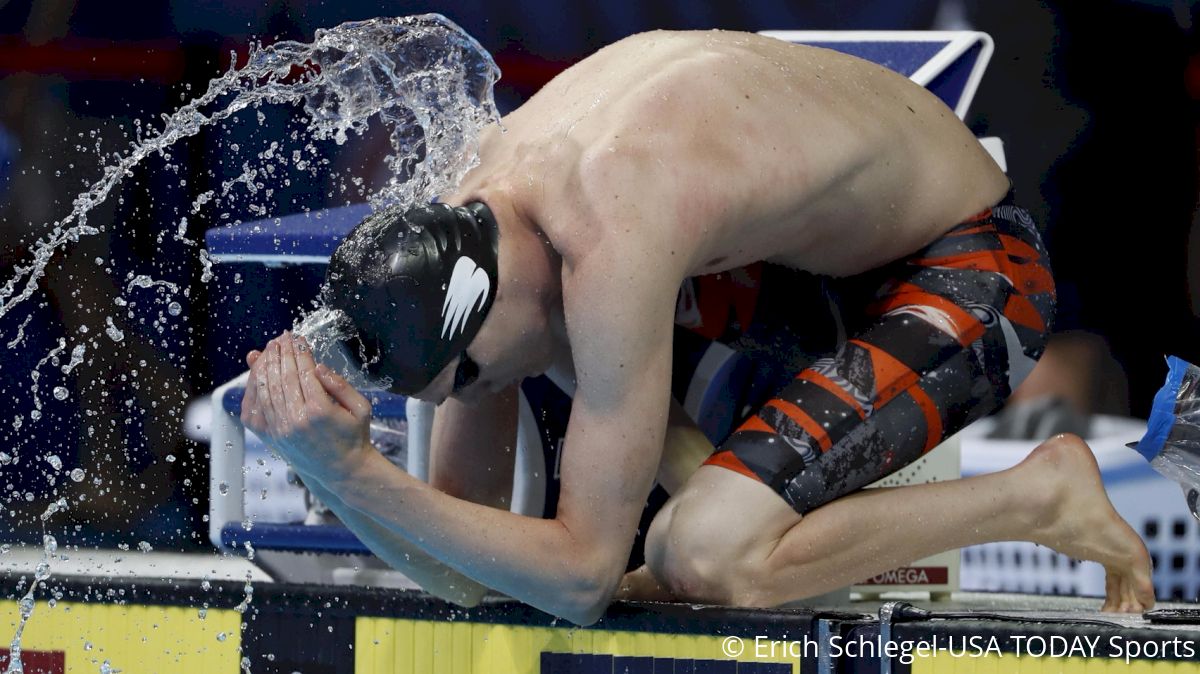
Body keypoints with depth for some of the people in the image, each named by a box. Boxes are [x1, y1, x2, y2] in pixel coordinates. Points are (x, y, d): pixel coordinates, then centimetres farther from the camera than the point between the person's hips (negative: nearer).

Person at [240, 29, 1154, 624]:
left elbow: (582, 579, -33)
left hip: (973, 267, -9)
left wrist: (354, 474, -38)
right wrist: (329, 472, -26)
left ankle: (1041, 499, -8)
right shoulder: (470, 229, -11)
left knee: (704, 558, -26)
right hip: (821, 237, 9)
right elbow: (462, 576, -8)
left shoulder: (611, 240, -38)